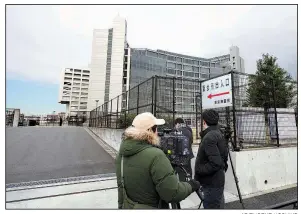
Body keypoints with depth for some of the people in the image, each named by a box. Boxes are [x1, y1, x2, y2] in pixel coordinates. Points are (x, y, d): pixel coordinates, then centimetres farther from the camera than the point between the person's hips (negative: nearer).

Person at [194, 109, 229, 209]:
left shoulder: (209, 137, -23)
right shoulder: (219, 134, 6)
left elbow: (216, 163, -28)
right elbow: (222, 157, 13)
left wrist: (198, 171, -17)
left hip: (212, 184, -9)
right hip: (217, 181, 9)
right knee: (219, 205, 22)